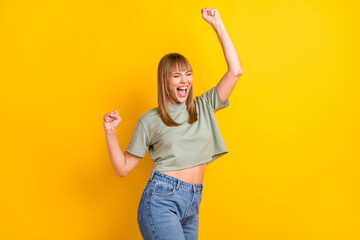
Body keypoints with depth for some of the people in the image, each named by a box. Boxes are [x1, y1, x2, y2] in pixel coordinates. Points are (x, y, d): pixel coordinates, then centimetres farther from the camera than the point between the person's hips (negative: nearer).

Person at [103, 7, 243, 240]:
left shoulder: (204, 107, 11)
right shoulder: (149, 120, 4)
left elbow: (235, 71, 2)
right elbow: (123, 168, 5)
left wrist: (217, 24, 3)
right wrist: (110, 132, -8)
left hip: (191, 207, 4)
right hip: (161, 200, -4)